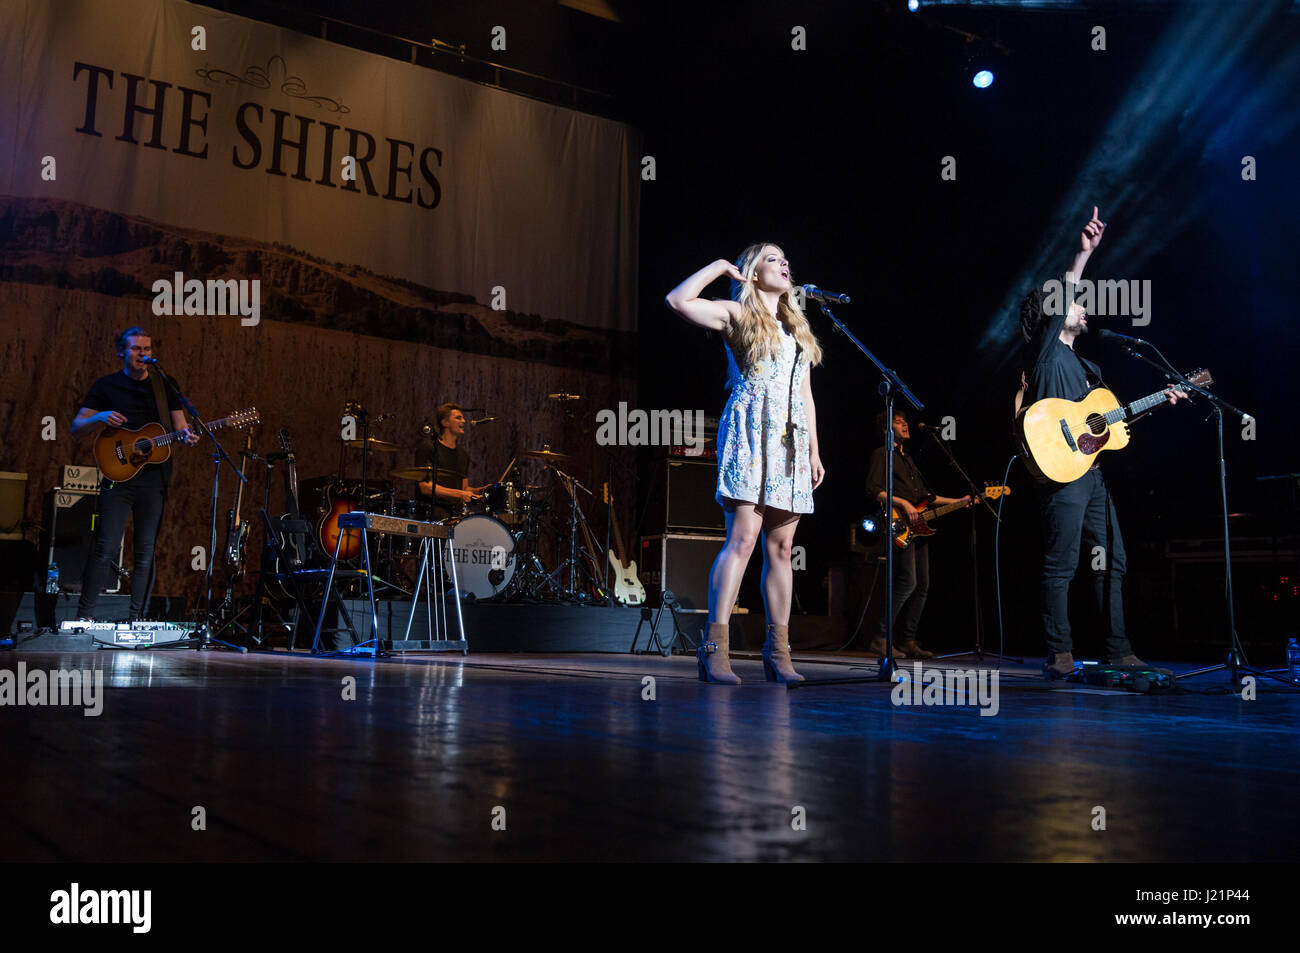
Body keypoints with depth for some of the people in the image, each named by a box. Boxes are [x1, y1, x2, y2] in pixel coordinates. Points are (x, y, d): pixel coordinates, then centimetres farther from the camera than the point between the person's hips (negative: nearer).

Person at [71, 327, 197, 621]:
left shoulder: (165, 386, 14)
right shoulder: (106, 386, 7)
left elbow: (179, 425, 14)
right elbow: (76, 428, 6)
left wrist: (187, 435, -9)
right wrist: (100, 418, -15)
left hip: (154, 478, 2)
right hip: (117, 477, -2)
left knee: (146, 552, 3)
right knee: (106, 548, -10)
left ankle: (137, 621, 8)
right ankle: (84, 617, -2)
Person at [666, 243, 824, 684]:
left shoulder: (797, 328, 25)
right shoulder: (737, 315, 7)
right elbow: (678, 299, -9)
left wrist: (814, 449, 17)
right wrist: (721, 266, 2)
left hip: (790, 442, 6)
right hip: (749, 433, -6)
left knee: (781, 547, 3)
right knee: (742, 538, -17)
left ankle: (778, 651, 5)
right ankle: (715, 648, -18)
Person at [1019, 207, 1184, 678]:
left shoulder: (1085, 365, 24)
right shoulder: (1047, 352, 0)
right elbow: (1057, 299, -16)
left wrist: (1159, 401, 23)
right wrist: (1084, 253, -23)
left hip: (1092, 471, 9)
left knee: (1112, 562, 8)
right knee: (1060, 564, -8)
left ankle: (1119, 651, 14)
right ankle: (1060, 653, -5)